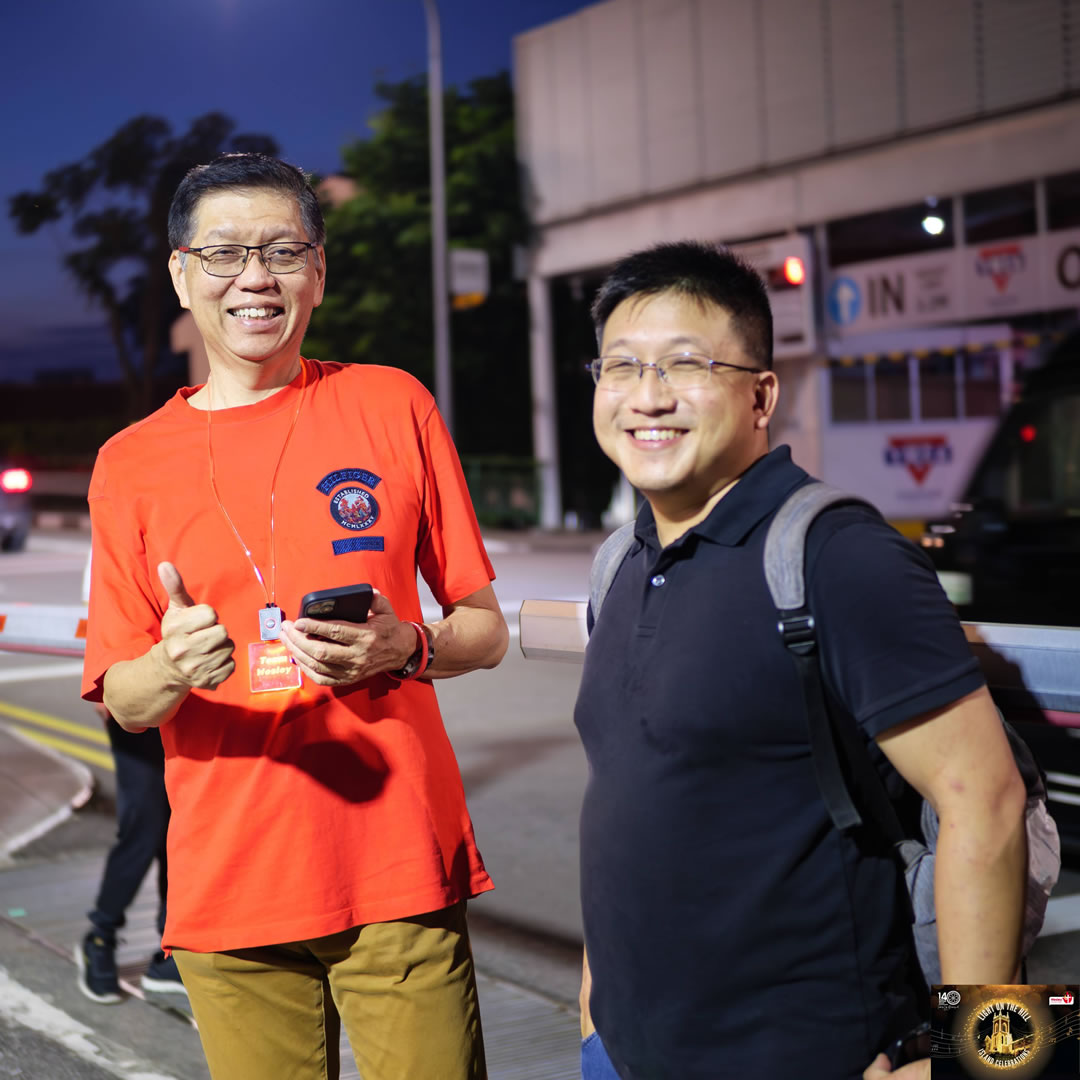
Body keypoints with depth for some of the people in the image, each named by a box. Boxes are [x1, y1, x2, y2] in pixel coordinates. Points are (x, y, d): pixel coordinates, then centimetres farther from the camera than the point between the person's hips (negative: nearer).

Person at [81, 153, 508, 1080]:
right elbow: (121, 701, 5)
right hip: (228, 891, 1)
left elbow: (486, 630, 8)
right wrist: (173, 670, -17)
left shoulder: (392, 406, 4)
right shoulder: (130, 464, 6)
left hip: (400, 870, -1)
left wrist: (404, 648, -14)